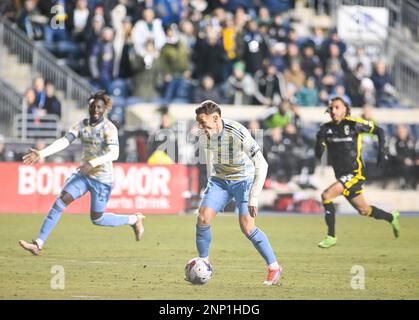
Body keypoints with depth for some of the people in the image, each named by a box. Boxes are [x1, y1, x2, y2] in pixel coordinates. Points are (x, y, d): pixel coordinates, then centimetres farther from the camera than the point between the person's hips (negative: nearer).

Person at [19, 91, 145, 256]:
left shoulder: (109, 128, -13)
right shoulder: (82, 125, 1)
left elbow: (114, 153, -25)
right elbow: (64, 141, -10)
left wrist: (93, 163, -40)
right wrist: (42, 153, -25)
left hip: (102, 179, -5)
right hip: (83, 174, 5)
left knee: (97, 219, 4)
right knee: (60, 202, -11)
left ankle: (134, 219, 27)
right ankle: (39, 244, -11)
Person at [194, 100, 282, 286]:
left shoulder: (238, 133, -29)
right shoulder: (204, 134, -11)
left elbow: (262, 165, -25)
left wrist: (253, 198, -27)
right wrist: (210, 181, 17)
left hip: (243, 179, -5)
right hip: (219, 179, 5)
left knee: (246, 227, -17)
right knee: (203, 218, -13)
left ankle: (274, 267, -1)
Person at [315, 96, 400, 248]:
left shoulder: (354, 124, -9)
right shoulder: (326, 128, 3)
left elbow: (379, 131, 4)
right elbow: (318, 155, 0)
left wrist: (381, 150, -6)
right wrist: (320, 139, -17)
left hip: (355, 173, -6)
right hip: (341, 175, 6)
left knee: (326, 195, -22)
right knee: (363, 210, 15)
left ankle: (331, 236, -13)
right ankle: (392, 217, 41)